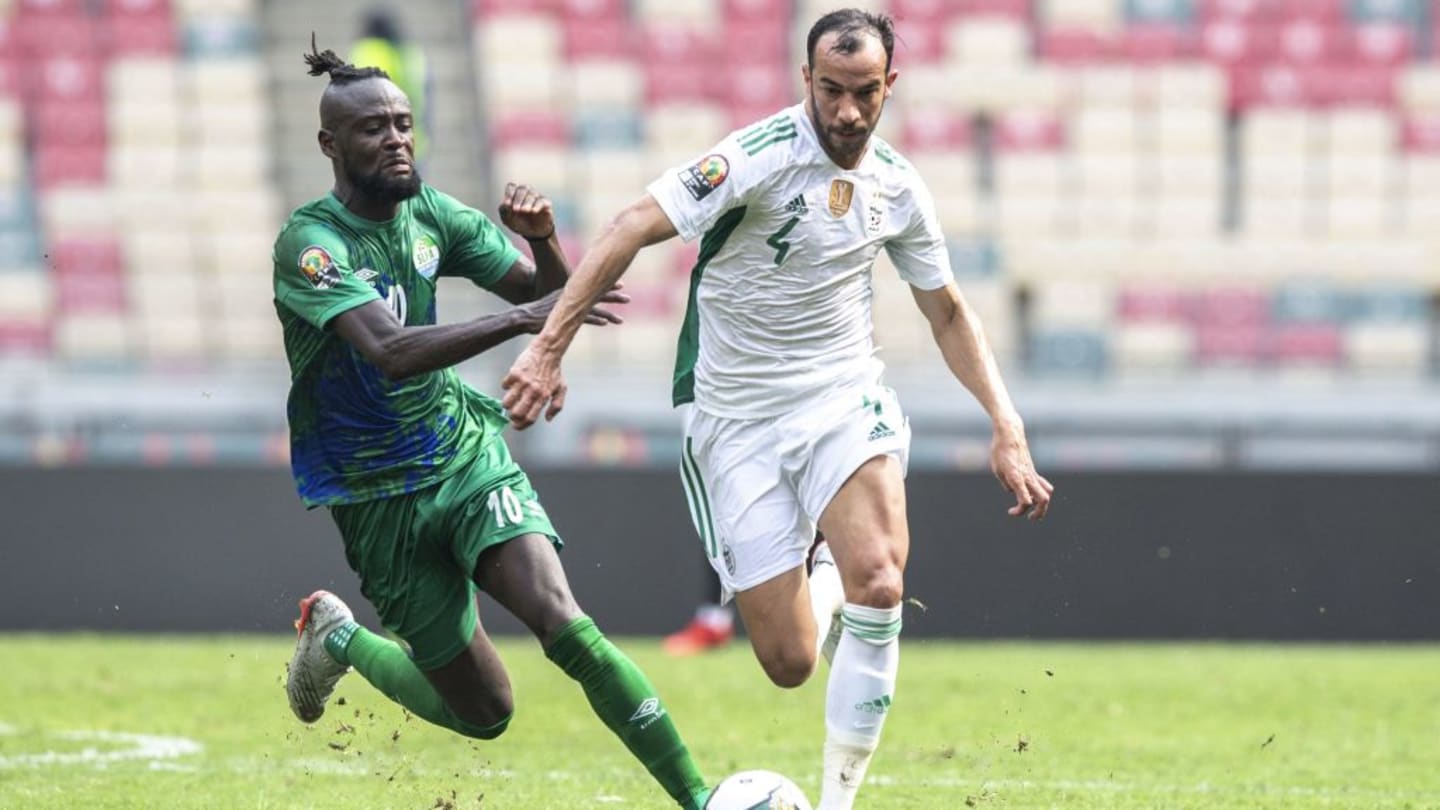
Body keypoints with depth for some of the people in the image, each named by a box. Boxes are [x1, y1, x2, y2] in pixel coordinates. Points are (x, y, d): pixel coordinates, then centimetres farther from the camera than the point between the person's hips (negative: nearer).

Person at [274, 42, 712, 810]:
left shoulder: (429, 214, 0)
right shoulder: (309, 242, -19)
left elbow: (546, 294, 6)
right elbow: (389, 350, -34)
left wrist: (542, 240, -17)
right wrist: (520, 319, -43)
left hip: (466, 455, 3)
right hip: (379, 499, -3)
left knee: (560, 619, -24)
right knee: (484, 712, 3)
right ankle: (336, 639, 31)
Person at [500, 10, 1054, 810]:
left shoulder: (899, 188, 2)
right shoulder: (760, 156, -15)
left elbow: (950, 314, 15)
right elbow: (633, 231, -20)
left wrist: (1009, 432, 7)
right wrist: (549, 346, -29)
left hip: (844, 399, 3)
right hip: (737, 420, -3)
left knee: (878, 586, -27)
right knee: (790, 662, -5)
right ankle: (823, 587, 34)